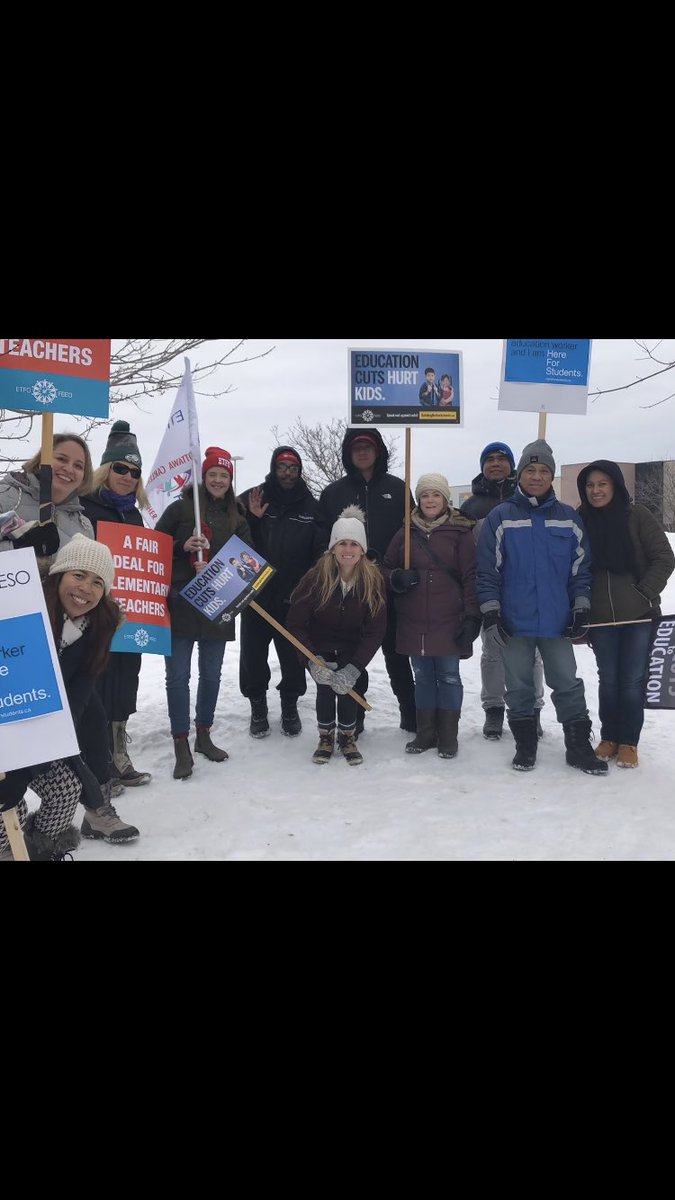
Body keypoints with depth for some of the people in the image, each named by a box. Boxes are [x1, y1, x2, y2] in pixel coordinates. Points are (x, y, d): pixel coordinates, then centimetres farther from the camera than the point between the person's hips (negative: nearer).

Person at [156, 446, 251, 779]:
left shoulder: (236, 517, 10)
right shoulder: (181, 507, 1)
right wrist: (182, 546, -17)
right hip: (180, 605, -3)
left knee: (211, 675, 12)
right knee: (178, 676, -3)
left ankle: (203, 735, 29)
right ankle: (181, 745, 6)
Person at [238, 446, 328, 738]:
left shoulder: (311, 506, 5)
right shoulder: (251, 499, -1)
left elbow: (321, 552, 4)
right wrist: (252, 519, -19)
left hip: (294, 597, 1)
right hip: (255, 593, -1)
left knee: (294, 656, 10)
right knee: (253, 654, 8)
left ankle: (290, 707, 29)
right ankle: (257, 708, 26)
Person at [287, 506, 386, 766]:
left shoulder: (374, 581, -19)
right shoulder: (316, 577, -24)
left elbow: (376, 631, -15)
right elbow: (295, 622, -17)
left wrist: (354, 668, -24)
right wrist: (313, 660, -25)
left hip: (352, 650, 1)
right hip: (319, 649, -1)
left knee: (348, 688, -15)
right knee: (325, 688, -17)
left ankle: (347, 737, 13)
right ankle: (325, 737, 9)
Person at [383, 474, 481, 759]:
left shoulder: (460, 532, -2)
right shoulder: (406, 533, 8)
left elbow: (471, 577, -4)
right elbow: (387, 568, 14)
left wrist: (472, 616, -10)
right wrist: (396, 578, -9)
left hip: (449, 621, -3)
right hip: (413, 620, 3)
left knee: (449, 677, 4)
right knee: (423, 677, 12)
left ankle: (448, 736, 16)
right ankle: (425, 733, 22)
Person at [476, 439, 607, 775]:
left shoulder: (568, 518, 4)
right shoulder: (500, 517, -2)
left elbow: (581, 567, 8)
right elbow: (487, 569, -3)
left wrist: (581, 608, 2)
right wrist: (490, 611, -8)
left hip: (557, 621, 1)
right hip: (514, 621, -1)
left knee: (568, 683, 8)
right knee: (519, 685, 10)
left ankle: (579, 747, 19)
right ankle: (525, 746, 24)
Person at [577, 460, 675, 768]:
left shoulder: (637, 516, -5)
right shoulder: (580, 521, 3)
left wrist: (644, 593, -11)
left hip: (639, 615, -2)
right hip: (600, 617, 2)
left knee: (632, 680, 3)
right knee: (608, 679, 10)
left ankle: (629, 742, 15)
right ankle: (609, 737, 23)